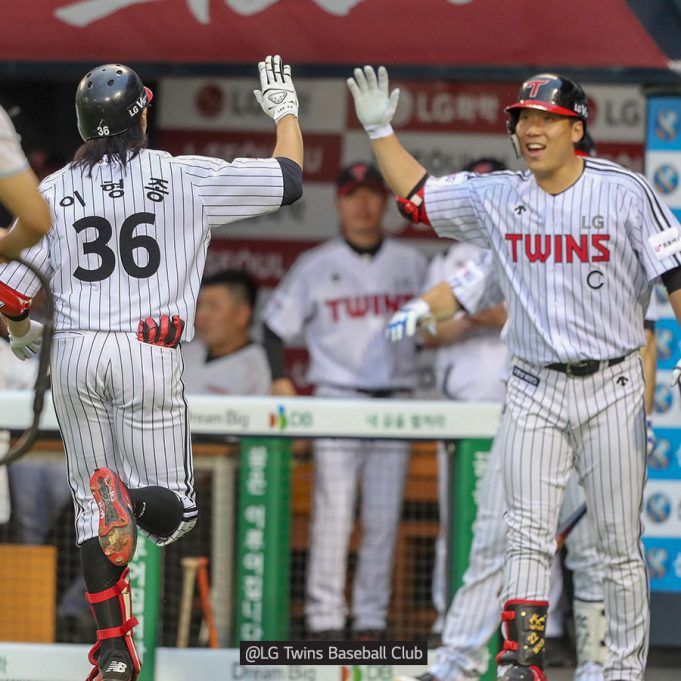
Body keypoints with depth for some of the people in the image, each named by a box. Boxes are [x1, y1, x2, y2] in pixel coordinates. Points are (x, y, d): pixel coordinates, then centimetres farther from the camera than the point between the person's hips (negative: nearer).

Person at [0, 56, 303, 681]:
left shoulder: (55, 191, 5)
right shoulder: (185, 178, -1)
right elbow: (289, 179, 7)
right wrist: (285, 110, 25)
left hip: (74, 352, 2)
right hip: (149, 354, -2)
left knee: (90, 505, 13)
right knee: (172, 508, 6)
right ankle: (130, 500, -31)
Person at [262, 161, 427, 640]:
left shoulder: (411, 264, 11)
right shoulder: (316, 266, 4)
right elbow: (276, 326, 7)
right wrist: (281, 381, -5)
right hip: (338, 399, -2)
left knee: (384, 519, 2)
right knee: (333, 513, -7)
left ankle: (372, 616, 8)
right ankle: (325, 616, -5)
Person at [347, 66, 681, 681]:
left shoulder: (625, 192, -6)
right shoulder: (496, 198, 4)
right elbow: (417, 194, 15)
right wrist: (380, 130, 5)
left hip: (611, 388, -3)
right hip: (534, 393, 3)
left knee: (620, 545, 3)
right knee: (527, 537, -7)